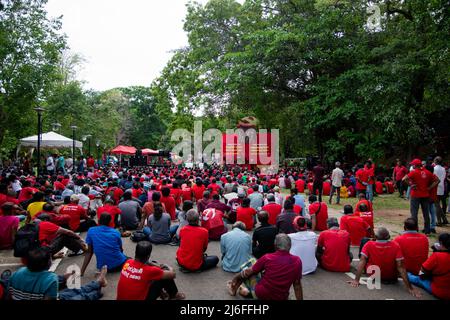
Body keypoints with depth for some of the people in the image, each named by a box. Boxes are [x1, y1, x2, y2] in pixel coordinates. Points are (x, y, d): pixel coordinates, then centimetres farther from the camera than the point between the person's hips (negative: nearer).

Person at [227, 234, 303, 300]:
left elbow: (248, 272, -4)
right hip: (281, 298, 3)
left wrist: (235, 278, 13)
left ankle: (234, 289, 21)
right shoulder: (297, 261, -11)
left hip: (260, 295, -3)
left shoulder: (267, 258, -16)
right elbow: (297, 284, -3)